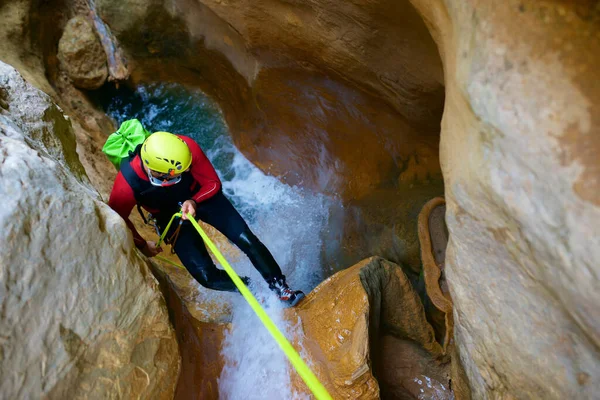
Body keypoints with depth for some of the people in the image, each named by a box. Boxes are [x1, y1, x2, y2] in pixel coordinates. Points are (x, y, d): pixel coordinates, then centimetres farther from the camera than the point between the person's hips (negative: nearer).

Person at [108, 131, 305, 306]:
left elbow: (213, 183, -16)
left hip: (201, 195, 1)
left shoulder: (187, 147, -32)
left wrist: (194, 201, -32)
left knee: (247, 241, -14)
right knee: (207, 276, -10)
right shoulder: (127, 184, -34)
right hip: (171, 216, 0)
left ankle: (280, 287, 8)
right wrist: (141, 245, -5)